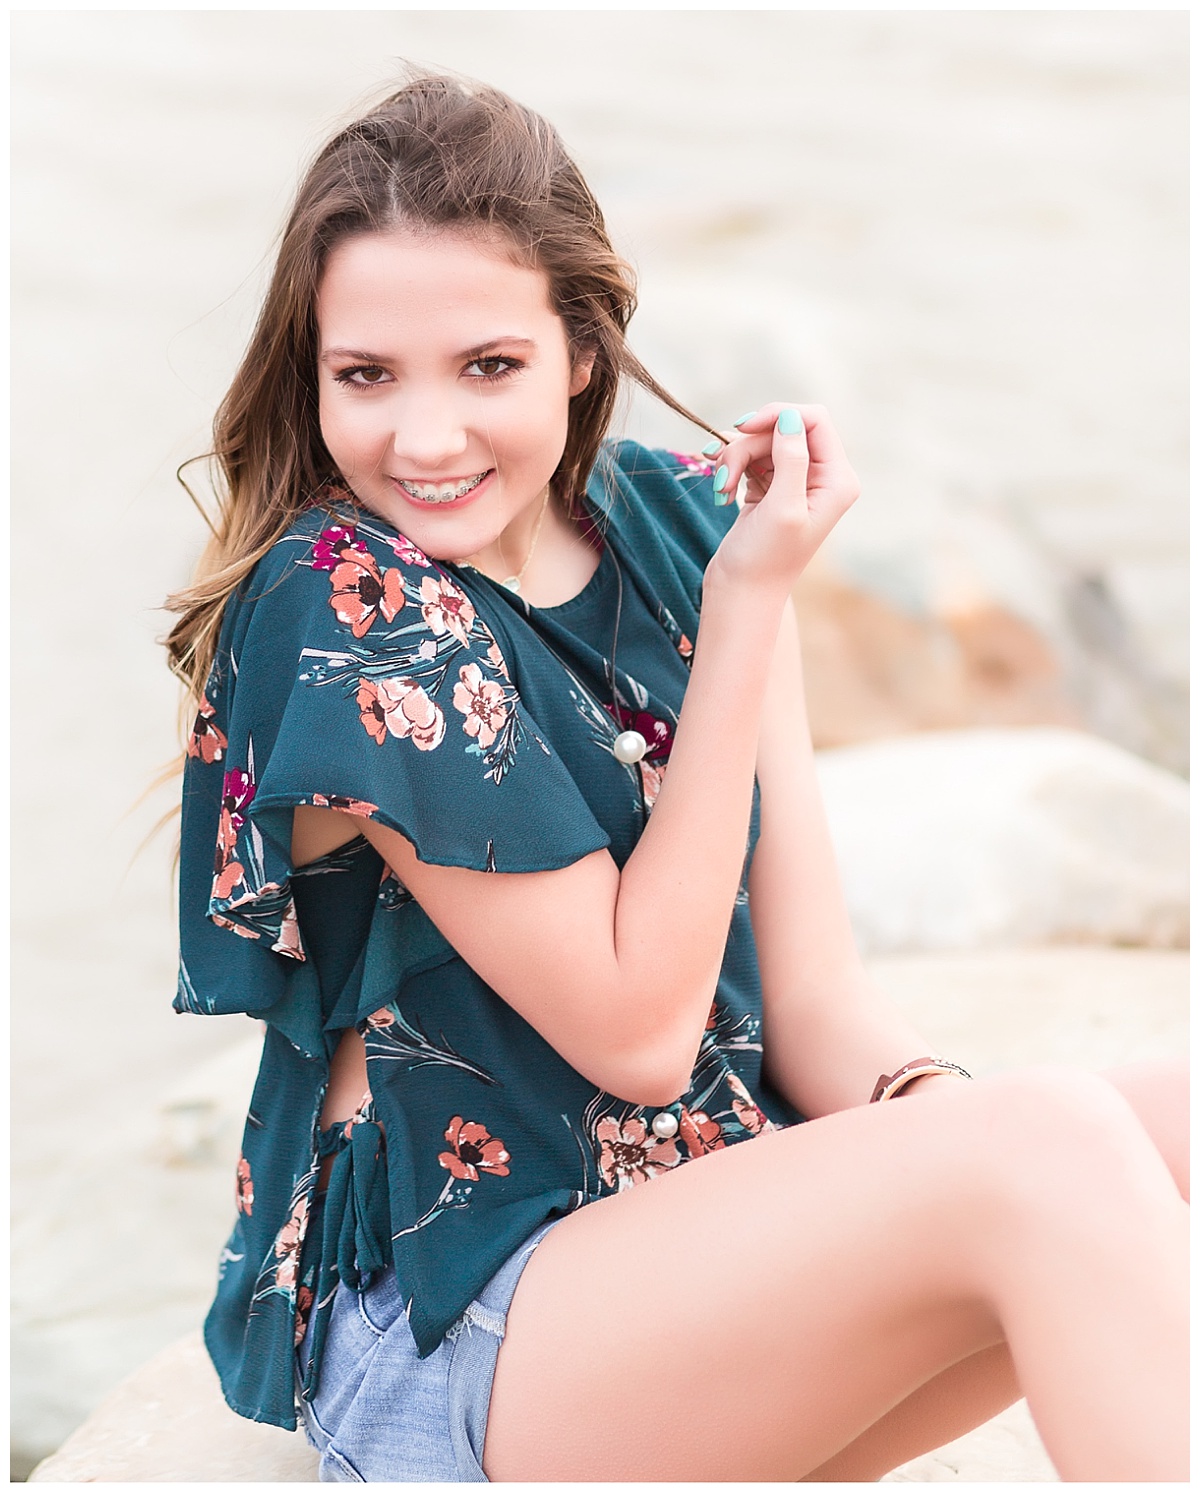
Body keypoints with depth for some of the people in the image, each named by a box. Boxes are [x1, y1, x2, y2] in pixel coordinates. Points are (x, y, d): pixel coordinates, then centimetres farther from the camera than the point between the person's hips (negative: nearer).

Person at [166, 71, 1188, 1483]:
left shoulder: (686, 523, 2)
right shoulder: (342, 619, -18)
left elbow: (812, 1001, 0)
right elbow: (637, 1031, -16)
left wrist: (939, 1117, -22)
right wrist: (750, 603, -17)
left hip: (732, 1216, 7)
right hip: (453, 1323, -6)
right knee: (1053, 1151, -28)